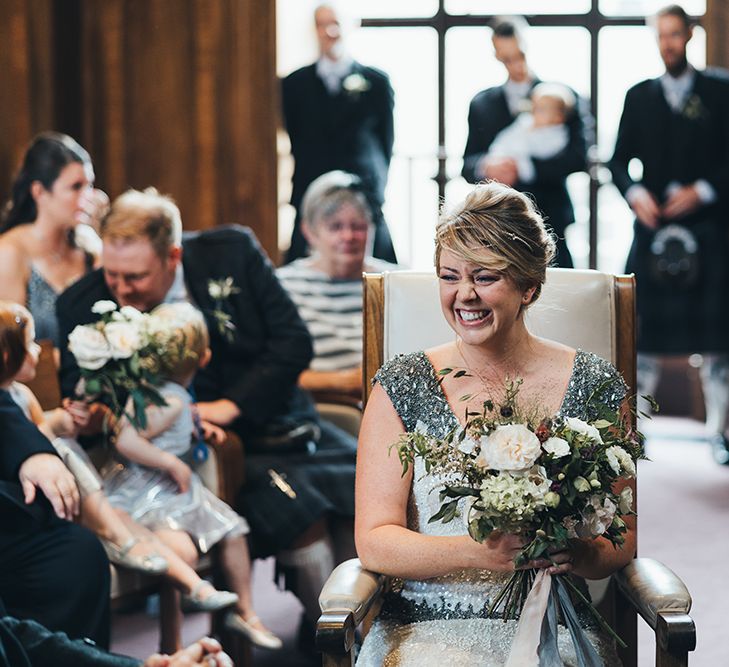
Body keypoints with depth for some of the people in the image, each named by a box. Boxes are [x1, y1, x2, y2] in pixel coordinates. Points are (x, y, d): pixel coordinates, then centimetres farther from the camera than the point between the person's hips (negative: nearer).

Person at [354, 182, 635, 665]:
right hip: (424, 627, 0)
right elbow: (374, 543, -3)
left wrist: (581, 555, -16)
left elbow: (623, 540, 7)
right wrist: (479, 553, -20)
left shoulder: (595, 387, 4)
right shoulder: (402, 387, 3)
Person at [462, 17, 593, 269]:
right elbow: (467, 166, 11)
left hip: (550, 227, -2)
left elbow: (578, 158, -7)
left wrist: (523, 167, -16)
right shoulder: (482, 104, 14)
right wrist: (485, 166, -13)